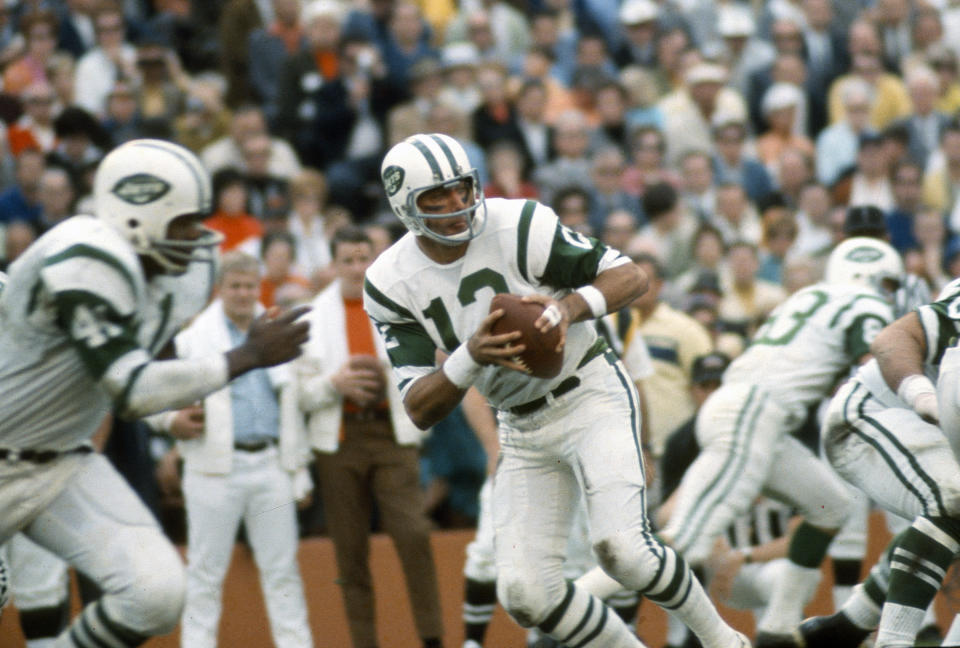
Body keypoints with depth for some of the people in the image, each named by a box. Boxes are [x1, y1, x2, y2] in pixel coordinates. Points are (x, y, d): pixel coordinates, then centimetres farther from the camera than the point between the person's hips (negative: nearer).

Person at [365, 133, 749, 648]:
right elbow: (419, 410, -12)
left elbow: (629, 277, -12)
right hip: (522, 430, 4)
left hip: (592, 397, -4)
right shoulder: (391, 286, -8)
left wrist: (570, 306, -32)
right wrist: (472, 356, -32)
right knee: (525, 594, -5)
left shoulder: (519, 227, -17)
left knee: (620, 547, -23)